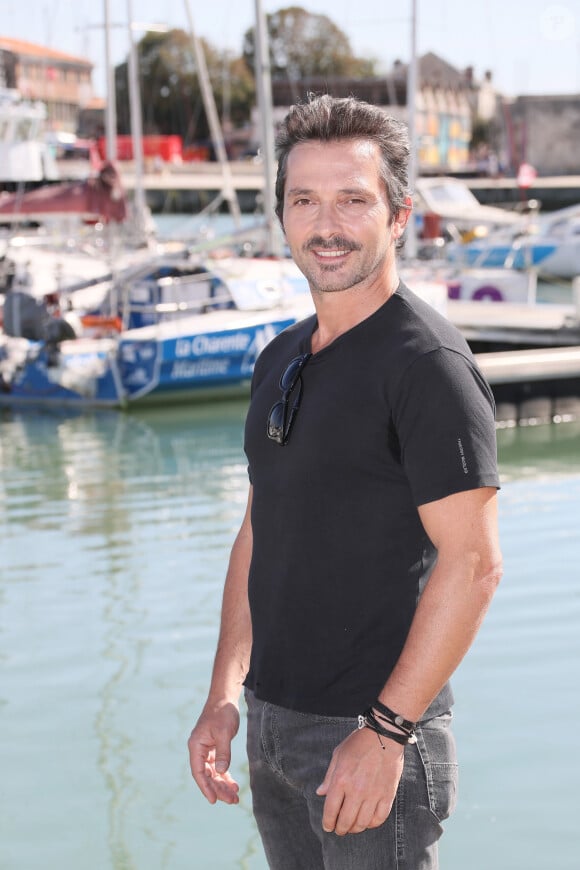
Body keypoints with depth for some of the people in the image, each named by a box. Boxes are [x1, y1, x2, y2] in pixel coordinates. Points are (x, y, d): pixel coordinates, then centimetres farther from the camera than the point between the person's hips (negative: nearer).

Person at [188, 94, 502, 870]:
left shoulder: (427, 362, -15)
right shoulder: (280, 360, 10)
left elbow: (473, 561, -19)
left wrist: (385, 733, -20)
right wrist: (225, 697, 10)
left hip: (371, 729, -7)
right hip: (272, 723, 7)